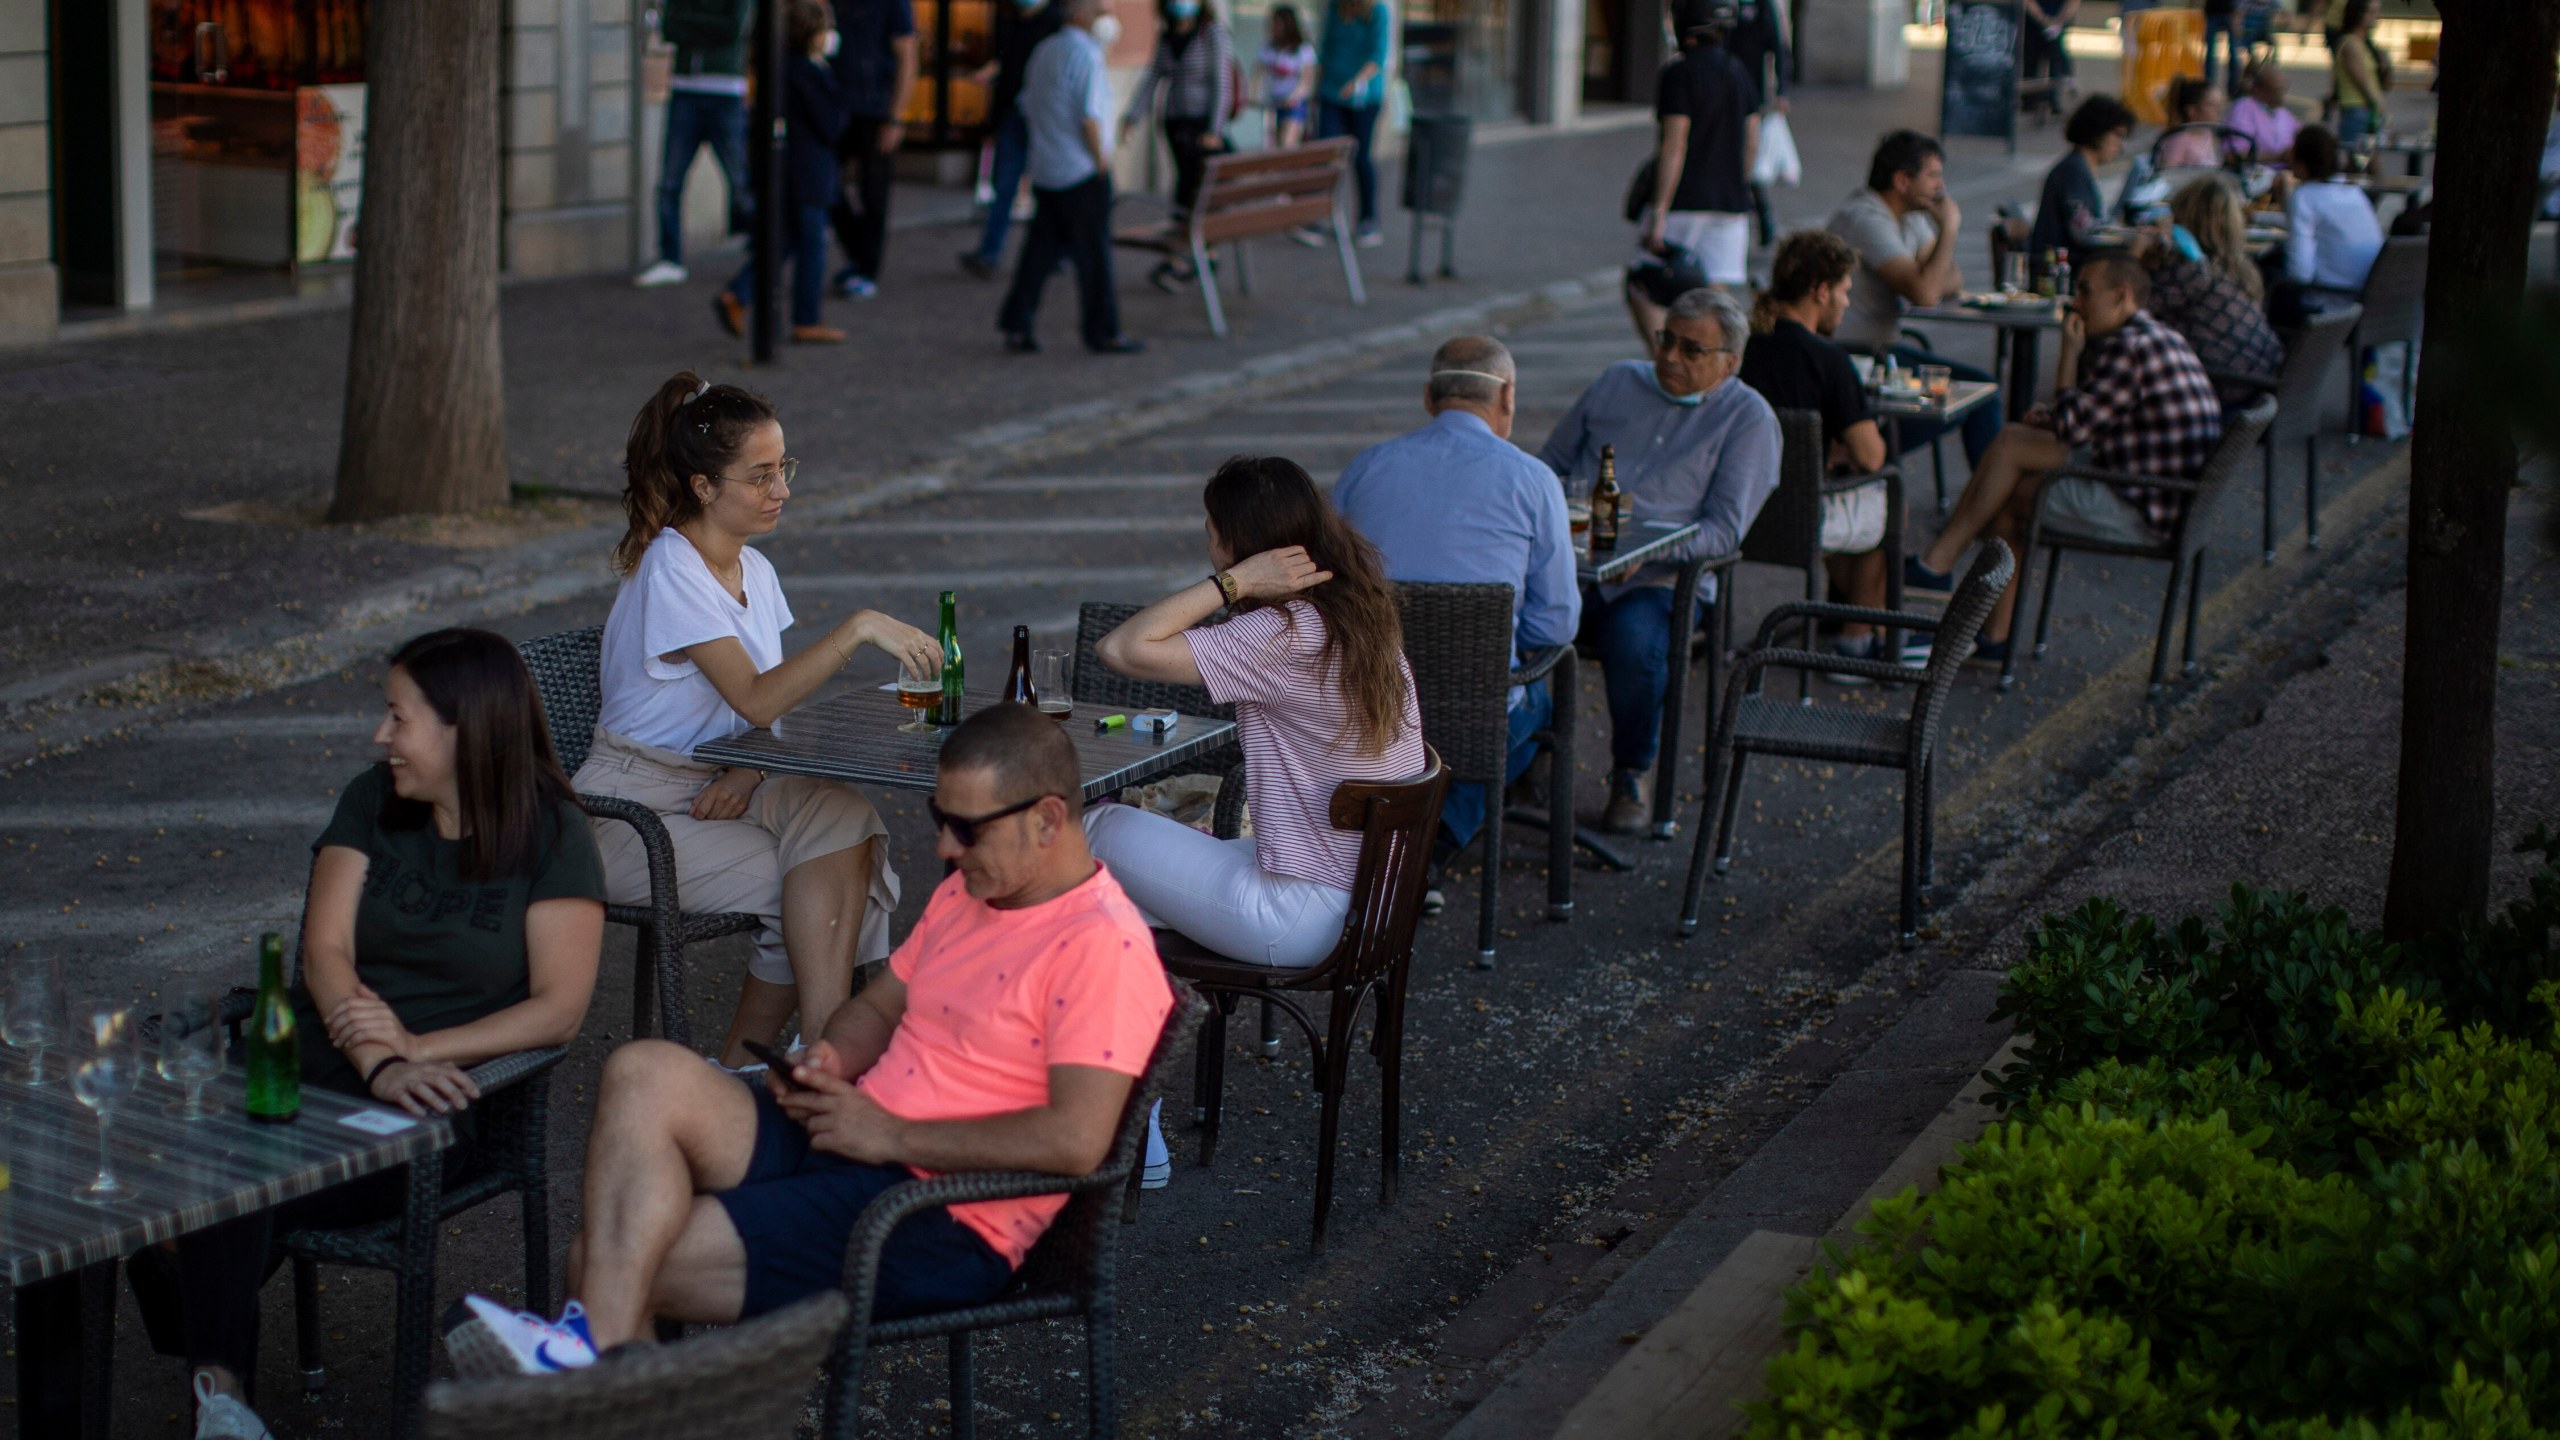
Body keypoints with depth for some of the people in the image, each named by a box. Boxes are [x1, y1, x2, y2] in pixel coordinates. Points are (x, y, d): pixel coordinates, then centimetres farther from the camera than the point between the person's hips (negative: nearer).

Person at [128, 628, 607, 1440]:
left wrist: (417, 1049, -18)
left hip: (441, 1090, -4)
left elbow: (559, 1009, -7)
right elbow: (325, 948, 0)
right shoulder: (372, 803, 12)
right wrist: (375, 1059, -19)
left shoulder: (552, 837, 0)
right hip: (316, 1058, 4)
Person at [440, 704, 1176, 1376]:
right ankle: (599, 1340, -29)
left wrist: (892, 1133, -16)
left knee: (634, 1263, -20)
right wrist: (831, 1062, 2)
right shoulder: (965, 891, 15)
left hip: (943, 1220, -9)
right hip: (841, 1138, 9)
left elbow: (1075, 1139, -24)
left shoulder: (1102, 946, -15)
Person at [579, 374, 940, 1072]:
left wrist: (747, 773, -10)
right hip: (638, 810, -7)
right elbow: (757, 699, -26)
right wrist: (858, 628, -32)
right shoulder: (670, 571, -16)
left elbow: (769, 704, 11)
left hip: (715, 787, 7)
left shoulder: (754, 570, 10)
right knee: (815, 888, -22)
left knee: (841, 819, -21)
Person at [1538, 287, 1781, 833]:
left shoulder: (1748, 418, 5)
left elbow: (1724, 528, -4)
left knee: (1633, 639, -36)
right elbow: (1550, 463, 25)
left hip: (1661, 578, -3)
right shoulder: (1617, 383, 19)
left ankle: (1631, 773, -8)